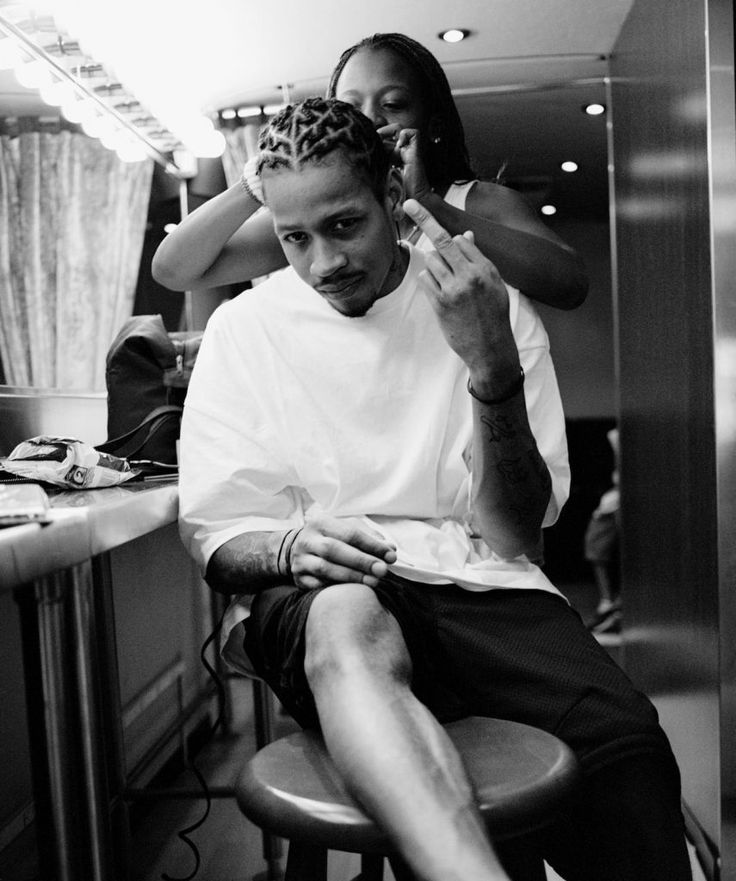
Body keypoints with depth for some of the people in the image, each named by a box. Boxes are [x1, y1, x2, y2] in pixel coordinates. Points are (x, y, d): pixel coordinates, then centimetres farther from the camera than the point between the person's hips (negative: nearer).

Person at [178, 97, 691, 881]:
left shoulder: (493, 311, 6)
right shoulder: (244, 326, 7)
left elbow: (515, 537, -1)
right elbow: (212, 538, 6)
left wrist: (493, 367, -16)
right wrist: (291, 546, -18)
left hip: (477, 587, 1)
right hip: (315, 600, 0)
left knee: (622, 737, -28)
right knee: (349, 619, -37)